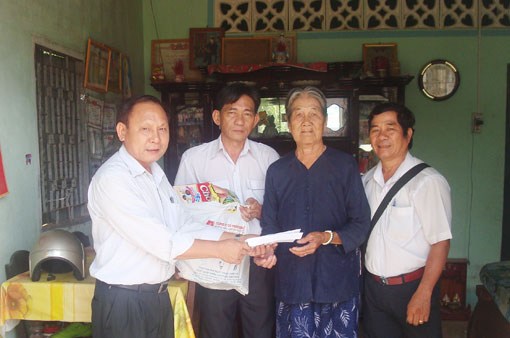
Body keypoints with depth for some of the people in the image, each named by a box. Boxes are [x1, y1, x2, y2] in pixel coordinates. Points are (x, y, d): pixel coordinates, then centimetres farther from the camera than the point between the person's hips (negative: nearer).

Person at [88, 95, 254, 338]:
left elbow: (182, 228, 7)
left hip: (159, 296, 8)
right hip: (123, 301, -8)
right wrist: (220, 250, -16)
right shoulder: (112, 179, -20)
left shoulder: (156, 174, 10)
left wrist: (240, 242, -2)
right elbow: (160, 242, -25)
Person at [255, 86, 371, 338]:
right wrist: (266, 250, -9)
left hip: (338, 281, -1)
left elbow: (361, 224, -1)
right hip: (291, 282, 2)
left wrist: (327, 238, -17)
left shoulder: (345, 165, 3)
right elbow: (270, 225, 11)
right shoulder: (277, 171, 10)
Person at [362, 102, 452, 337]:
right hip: (373, 287, 5)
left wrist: (423, 294, -18)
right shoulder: (367, 180, 6)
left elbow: (440, 242, -16)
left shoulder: (428, 181, -15)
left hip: (411, 288, -5)